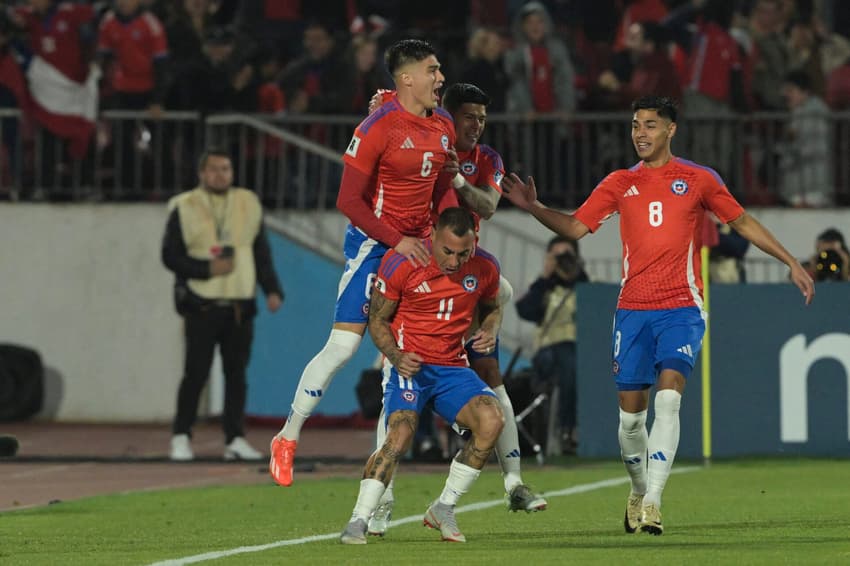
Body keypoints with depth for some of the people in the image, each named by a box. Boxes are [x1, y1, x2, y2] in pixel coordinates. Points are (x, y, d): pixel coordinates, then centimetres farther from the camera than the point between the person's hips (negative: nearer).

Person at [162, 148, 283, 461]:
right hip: (201, 306, -3)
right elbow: (170, 255, -2)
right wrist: (207, 268, -13)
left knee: (236, 373, 3)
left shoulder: (248, 205, 12)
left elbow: (262, 254, 14)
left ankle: (235, 439, 8)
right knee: (196, 373, -4)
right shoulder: (184, 208, 1)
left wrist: (272, 290, 2)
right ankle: (181, 437, 6)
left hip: (239, 306, 4)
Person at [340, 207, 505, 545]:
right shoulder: (400, 263, -13)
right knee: (400, 435, -28)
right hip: (409, 364, -4)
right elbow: (377, 319, -2)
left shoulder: (484, 268, -1)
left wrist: (490, 332, -3)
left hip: (453, 367, 4)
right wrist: (396, 356, -19)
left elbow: (491, 307, 20)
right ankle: (358, 521, -19)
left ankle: (443, 509, -5)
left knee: (492, 420, -20)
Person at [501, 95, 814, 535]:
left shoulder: (699, 180, 5)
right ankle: (639, 492, 25)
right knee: (631, 413, 2)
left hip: (682, 309, -3)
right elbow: (576, 227, 6)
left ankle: (652, 502, -22)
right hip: (632, 310, 3)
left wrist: (792, 264, 10)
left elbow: (743, 223, 12)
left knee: (668, 399, -19)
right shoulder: (619, 184, 9)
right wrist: (534, 208, -10)